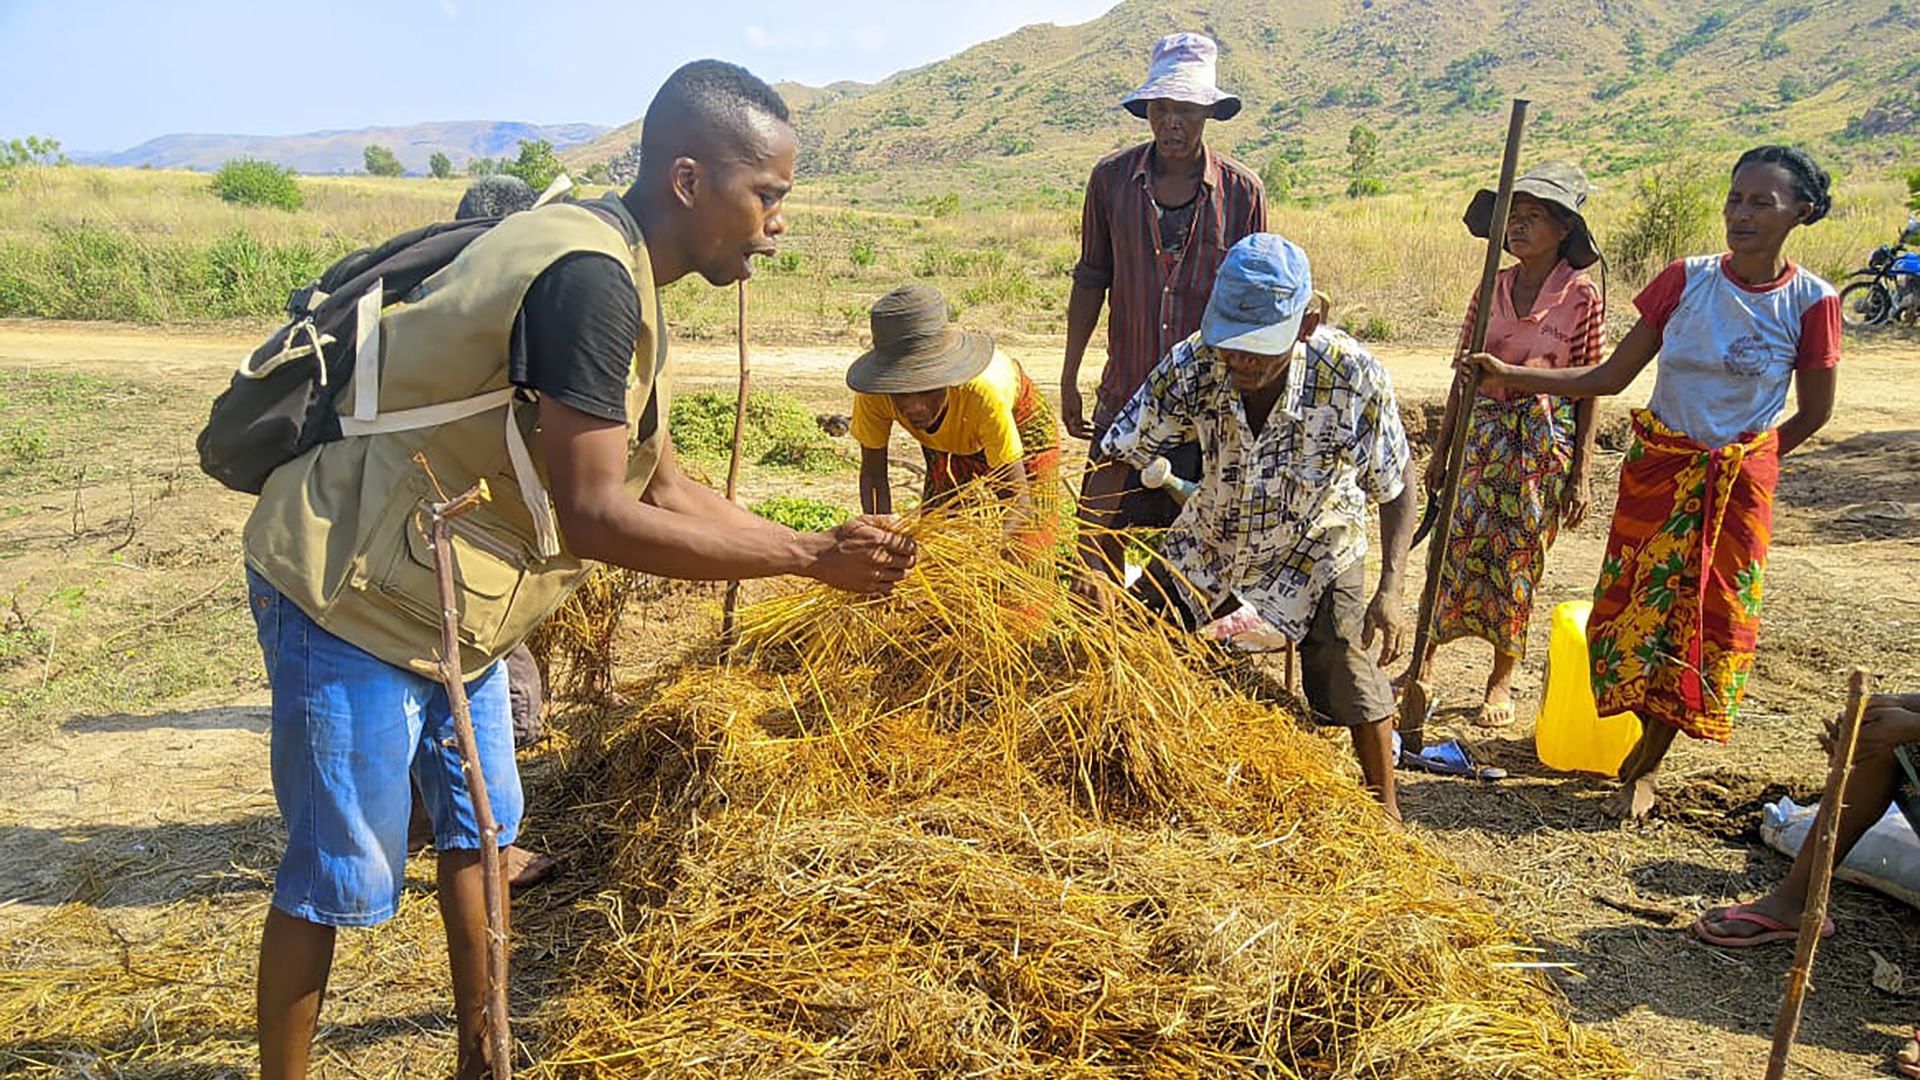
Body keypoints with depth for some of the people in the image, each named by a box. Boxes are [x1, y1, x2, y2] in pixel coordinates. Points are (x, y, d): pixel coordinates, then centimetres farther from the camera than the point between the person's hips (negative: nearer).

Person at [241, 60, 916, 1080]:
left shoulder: (622, 278, 6)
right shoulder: (586, 278, -26)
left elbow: (664, 486, 9)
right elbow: (596, 518, -29)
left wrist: (823, 552, 3)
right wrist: (809, 556, -22)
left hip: (439, 601, 10)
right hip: (351, 595, -10)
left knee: (478, 831, 18)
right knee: (339, 877, 3)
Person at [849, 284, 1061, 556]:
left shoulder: (983, 391, -45)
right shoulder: (874, 396, -36)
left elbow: (1017, 501, -38)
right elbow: (873, 476, -21)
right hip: (946, 442, 3)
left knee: (1025, 556, -5)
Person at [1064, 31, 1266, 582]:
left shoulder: (1242, 192, -5)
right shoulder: (1111, 178, -2)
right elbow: (1091, 279, 7)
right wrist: (1069, 378, 7)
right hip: (1126, 393, 1)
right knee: (1097, 539, 3)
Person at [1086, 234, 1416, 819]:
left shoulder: (1353, 376, -33)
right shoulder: (1191, 365, -30)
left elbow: (1395, 481, -17)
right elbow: (1116, 458, -23)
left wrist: (1390, 589, -24)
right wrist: (1094, 564, -35)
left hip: (1314, 549, -2)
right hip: (1209, 540, 2)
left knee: (1347, 675, -6)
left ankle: (1384, 807, 20)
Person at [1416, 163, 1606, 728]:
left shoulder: (1582, 299, -6)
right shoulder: (1492, 289, 4)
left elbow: (1589, 390, -3)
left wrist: (1582, 472, -6)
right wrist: (1441, 449, 8)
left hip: (1545, 441, -3)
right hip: (1483, 432, 3)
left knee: (1519, 562, 5)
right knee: (1455, 548, 1)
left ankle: (1501, 679, 21)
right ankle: (1424, 661, 15)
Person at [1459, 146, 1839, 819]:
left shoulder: (1810, 302, -8)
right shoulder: (1685, 281, -5)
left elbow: (1814, 413, 4)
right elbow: (1610, 376, -4)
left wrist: (1746, 462, 4)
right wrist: (1512, 377, -13)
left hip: (1739, 484, -1)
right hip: (1656, 471, 1)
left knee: (1707, 621, 4)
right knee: (1639, 607, 5)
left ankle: (1643, 768, 18)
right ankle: (1651, 736, 29)